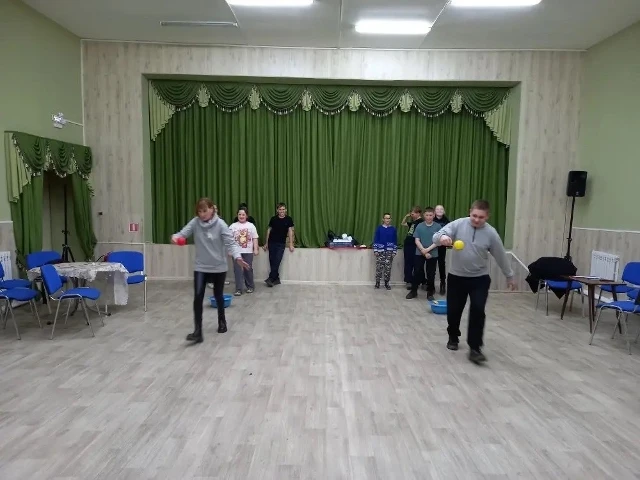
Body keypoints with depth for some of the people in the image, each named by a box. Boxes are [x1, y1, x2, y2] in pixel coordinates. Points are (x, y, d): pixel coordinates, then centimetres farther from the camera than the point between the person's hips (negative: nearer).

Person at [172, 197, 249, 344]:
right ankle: (198, 331, -6)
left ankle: (222, 321, 40)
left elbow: (230, 242, -19)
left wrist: (238, 257, -36)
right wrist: (175, 237, -37)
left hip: (218, 267, -1)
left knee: (218, 296, 15)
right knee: (198, 297, -10)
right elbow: (183, 233, -13)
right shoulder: (195, 222, -6)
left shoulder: (220, 224, -14)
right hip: (200, 267, 2)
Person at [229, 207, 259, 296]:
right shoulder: (233, 226, 3)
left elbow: (255, 238, 3)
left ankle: (250, 286, 24)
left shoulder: (251, 225, 4)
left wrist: (256, 249, -4)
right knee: (238, 270, -4)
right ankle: (238, 289, 0)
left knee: (248, 269, 7)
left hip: (248, 252, 0)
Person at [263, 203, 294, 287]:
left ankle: (271, 278, -8)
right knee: (272, 261, 2)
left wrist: (291, 244, -7)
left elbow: (290, 231, -1)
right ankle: (276, 279, 12)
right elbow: (269, 230, 9)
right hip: (271, 242, 2)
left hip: (281, 243, -2)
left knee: (277, 261, -11)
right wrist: (266, 243, 8)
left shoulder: (288, 219, -1)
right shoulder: (273, 219, 3)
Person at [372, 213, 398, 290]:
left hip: (389, 251, 1)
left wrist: (394, 251, 1)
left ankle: (386, 283, 12)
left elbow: (395, 241, 6)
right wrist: (375, 250, -5)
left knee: (388, 267, 1)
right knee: (379, 267, -3)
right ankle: (377, 282, 8)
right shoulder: (379, 228, 1)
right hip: (380, 250, -1)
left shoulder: (393, 229, 4)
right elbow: (375, 239, 1)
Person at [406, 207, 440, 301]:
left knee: (431, 274, 6)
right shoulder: (419, 226, 0)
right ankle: (413, 291, 17)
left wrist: (428, 249, -15)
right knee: (417, 272, 4)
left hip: (433, 254, -1)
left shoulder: (437, 227, -3)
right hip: (419, 253, 1)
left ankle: (430, 293, 18)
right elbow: (416, 240, -3)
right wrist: (424, 251, -11)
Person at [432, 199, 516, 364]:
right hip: (456, 277, 1)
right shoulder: (458, 224, -10)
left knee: (477, 310, -14)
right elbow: (436, 237, -17)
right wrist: (442, 237, -42)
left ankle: (475, 348, -5)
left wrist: (509, 276, 14)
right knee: (453, 310, 8)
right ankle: (453, 338, 34)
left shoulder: (491, 233, -7)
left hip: (480, 278, 0)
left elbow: (501, 256, 5)